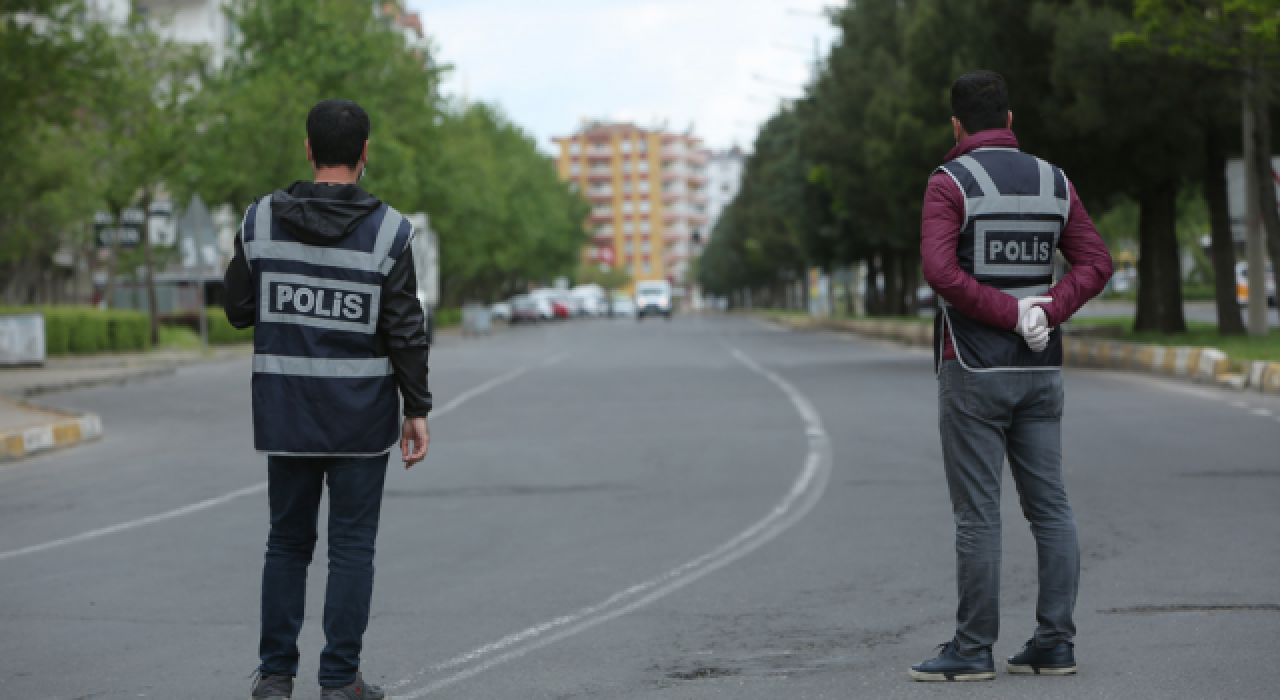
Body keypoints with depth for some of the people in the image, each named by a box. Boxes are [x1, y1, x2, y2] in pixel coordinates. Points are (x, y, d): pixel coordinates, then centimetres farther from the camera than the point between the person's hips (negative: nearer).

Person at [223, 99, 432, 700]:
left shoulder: (261, 220, -3)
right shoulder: (387, 231, -10)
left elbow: (239, 310, 4)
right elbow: (406, 331, -9)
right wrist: (417, 410, -1)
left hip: (285, 416, 3)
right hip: (360, 418, -3)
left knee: (287, 542, 15)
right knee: (352, 548, 5)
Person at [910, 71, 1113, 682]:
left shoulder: (950, 183, -7)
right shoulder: (1053, 182, 9)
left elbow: (940, 269, -20)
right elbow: (1096, 264, 4)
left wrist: (1010, 313, -14)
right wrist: (1044, 313, -7)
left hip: (973, 371, -5)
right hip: (1041, 369, 5)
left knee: (977, 513, -3)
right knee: (1049, 506, 7)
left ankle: (972, 650, 0)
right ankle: (1055, 644, 7)